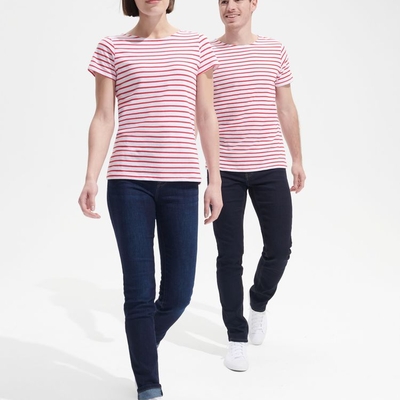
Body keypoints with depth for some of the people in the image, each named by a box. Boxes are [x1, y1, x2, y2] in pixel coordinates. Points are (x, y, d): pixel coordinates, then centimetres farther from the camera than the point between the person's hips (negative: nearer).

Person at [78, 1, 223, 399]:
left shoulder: (196, 45, 10)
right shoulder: (112, 48, 6)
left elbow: (206, 117, 10)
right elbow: (103, 118, 3)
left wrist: (215, 180, 7)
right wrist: (91, 178, -8)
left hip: (181, 181, 2)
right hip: (128, 182, -1)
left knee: (179, 291, 3)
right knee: (139, 292, -1)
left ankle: (143, 348, 35)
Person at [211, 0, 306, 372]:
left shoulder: (274, 50, 8)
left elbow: (286, 110, 13)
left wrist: (297, 160, 13)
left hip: (270, 167, 2)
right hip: (224, 170, -2)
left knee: (279, 248, 6)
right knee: (229, 256, 3)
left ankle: (258, 303, 37)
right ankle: (236, 336, 17)